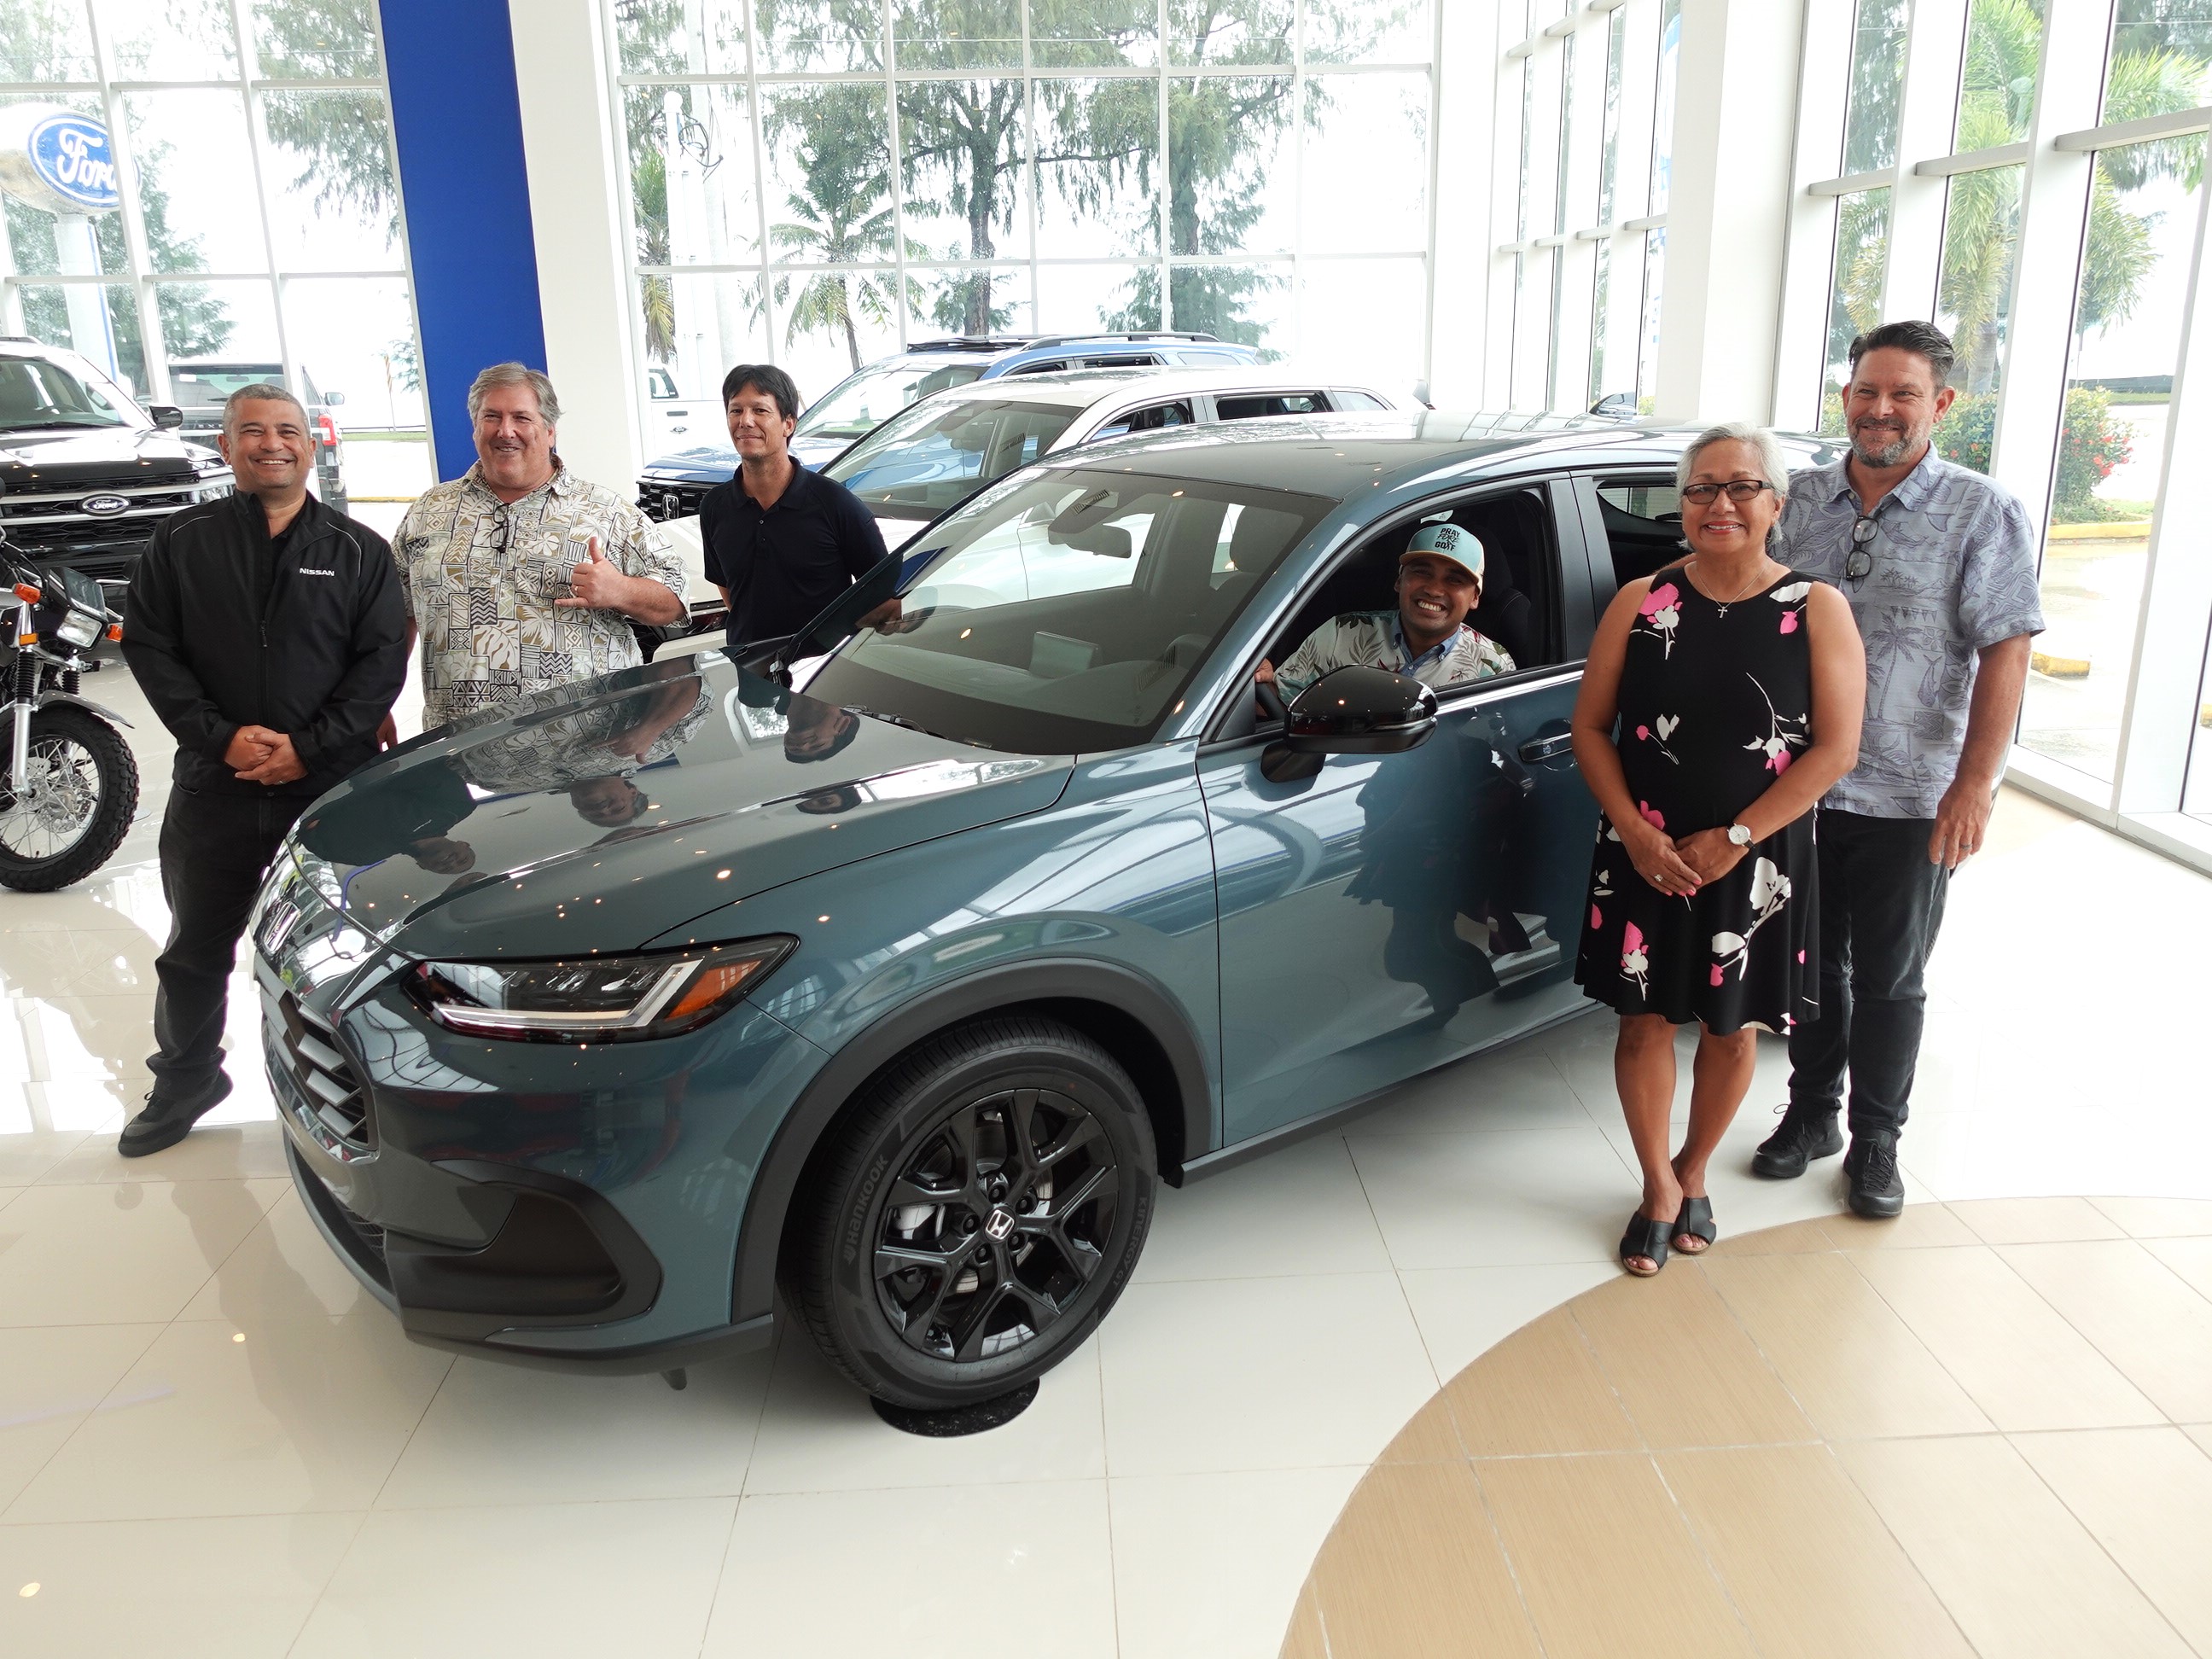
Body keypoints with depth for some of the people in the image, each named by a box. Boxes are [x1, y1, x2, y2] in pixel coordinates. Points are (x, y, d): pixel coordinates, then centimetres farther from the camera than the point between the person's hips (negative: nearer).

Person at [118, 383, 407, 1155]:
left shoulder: (358, 549, 3)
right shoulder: (181, 541, 5)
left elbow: (383, 659, -3)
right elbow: (150, 647, 1)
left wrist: (311, 748, -13)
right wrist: (222, 736, -12)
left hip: (333, 786, -1)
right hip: (213, 787, 2)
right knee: (195, 947, 14)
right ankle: (185, 1079, 34)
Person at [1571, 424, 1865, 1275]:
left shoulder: (1816, 610, -5)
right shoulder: (1641, 603, -1)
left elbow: (1835, 748, -9)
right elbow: (1591, 728, 0)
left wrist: (1734, 839, -15)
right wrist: (1635, 833, -13)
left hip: (1757, 862, -1)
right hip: (1645, 854, 1)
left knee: (1731, 1027, 12)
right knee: (1644, 1020, 7)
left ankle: (1693, 1174, 35)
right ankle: (1659, 1187, 26)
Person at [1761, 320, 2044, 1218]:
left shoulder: (1983, 513, -4)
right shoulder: (1800, 498, 6)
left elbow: (2006, 653, -9)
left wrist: (1973, 786, -15)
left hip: (1909, 802, -3)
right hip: (1799, 787, 3)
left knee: (1890, 981, 9)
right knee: (1814, 965, 15)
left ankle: (1876, 1139, 25)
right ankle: (1810, 1114, 31)